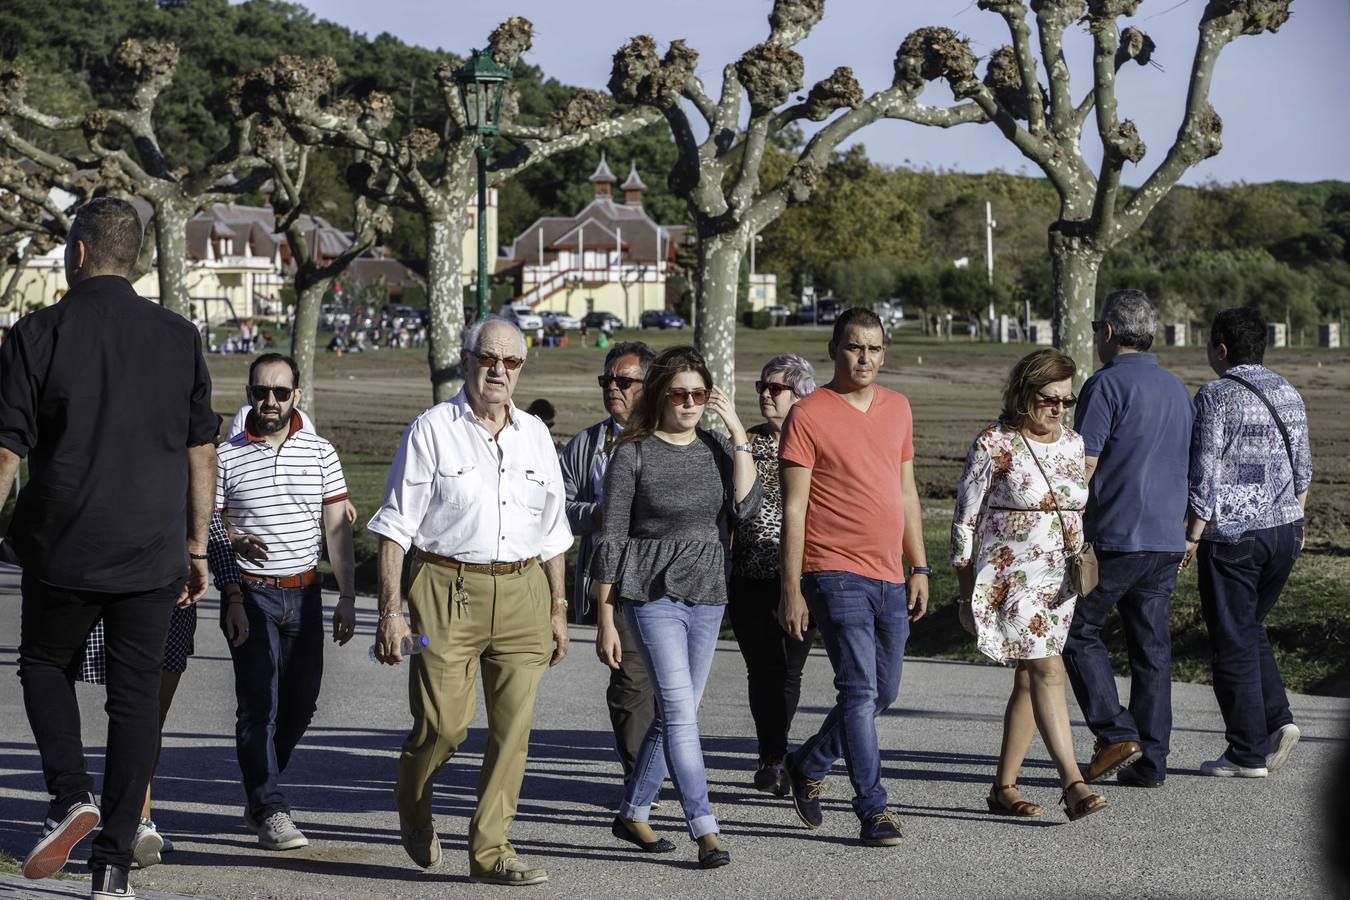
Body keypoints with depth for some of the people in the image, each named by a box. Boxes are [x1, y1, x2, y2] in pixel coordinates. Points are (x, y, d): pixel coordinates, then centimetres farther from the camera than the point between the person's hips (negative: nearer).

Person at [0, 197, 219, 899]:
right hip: (153, 553, 2)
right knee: (136, 696, 8)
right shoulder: (179, 338, 3)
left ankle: (71, 792, -3)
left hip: (64, 551, -2)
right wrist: (197, 547, 13)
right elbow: (202, 453, 5)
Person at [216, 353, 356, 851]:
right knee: (259, 704, -7)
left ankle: (258, 791, 28)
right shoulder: (227, 457, -2)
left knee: (300, 704, 8)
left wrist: (346, 598, 0)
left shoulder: (321, 453, 4)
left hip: (305, 591, 3)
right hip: (251, 594, -3)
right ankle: (270, 811, -2)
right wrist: (230, 599, -8)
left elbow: (337, 528, 5)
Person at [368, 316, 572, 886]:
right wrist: (390, 611, -9)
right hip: (449, 589, -4)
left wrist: (557, 608, 14)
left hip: (523, 594, 4)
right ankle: (413, 805, 25)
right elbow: (396, 527, -3)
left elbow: (552, 533, 19)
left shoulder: (535, 435, 13)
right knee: (443, 723, -7)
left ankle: (490, 850, 7)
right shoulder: (432, 430, -1)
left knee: (514, 726, -1)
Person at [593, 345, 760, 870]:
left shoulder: (717, 450, 8)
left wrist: (738, 433, -11)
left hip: (707, 598, 5)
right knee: (680, 711, -14)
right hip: (653, 595, -5)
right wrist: (605, 622, -5)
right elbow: (611, 542, -3)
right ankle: (705, 831, -14)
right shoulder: (633, 456, -5)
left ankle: (632, 813, 25)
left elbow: (745, 506, -10)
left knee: (675, 713, 11)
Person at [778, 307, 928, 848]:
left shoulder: (897, 408, 13)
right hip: (836, 574, -7)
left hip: (889, 579, 7)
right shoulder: (808, 416, -6)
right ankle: (873, 809, -3)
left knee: (884, 695, 12)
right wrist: (791, 590, -10)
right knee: (860, 692, -10)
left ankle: (807, 765, 31)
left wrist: (919, 567, 15)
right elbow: (794, 509, -7)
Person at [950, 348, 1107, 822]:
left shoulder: (1074, 445, 9)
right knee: (1047, 670, -18)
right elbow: (965, 521, -4)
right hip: (1010, 578, -6)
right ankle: (1073, 784, -24)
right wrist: (966, 593, -4)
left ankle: (1004, 785, 17)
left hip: (1061, 580, 6)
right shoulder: (993, 446, -8)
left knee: (1028, 680, 9)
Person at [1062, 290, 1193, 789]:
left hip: (1116, 537, -7)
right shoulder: (1177, 389, 15)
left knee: (1078, 630, 6)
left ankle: (1116, 733, -5)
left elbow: (1083, 464, -14)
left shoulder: (1107, 384, -10)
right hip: (1167, 540, 7)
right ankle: (1149, 762, 8)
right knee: (1152, 647, 8)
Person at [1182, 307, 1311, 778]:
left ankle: (1248, 752, 4)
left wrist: (1193, 535, -9)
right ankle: (1278, 719, 5)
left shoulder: (1215, 396, -11)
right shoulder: (1288, 395, 9)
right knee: (1250, 628, 21)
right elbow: (1302, 470, 14)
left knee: (1233, 642, 1)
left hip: (1232, 535, -7)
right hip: (1283, 529, 7)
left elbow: (1205, 474, -15)